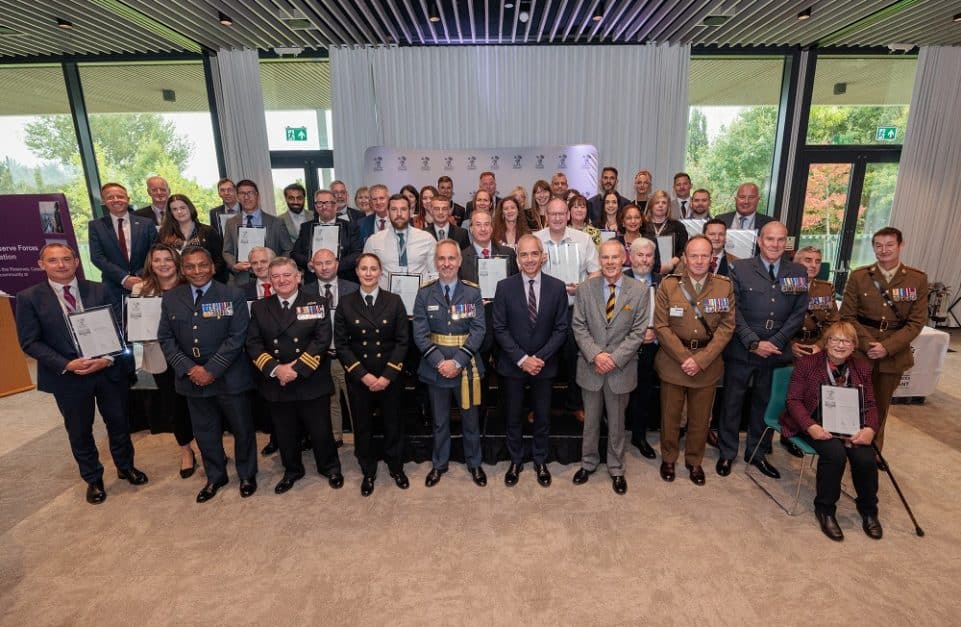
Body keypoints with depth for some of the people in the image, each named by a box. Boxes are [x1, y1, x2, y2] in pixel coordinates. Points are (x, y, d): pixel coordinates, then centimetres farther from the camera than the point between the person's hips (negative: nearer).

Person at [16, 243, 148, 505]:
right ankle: (93, 479, 35)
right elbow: (30, 342, -7)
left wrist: (108, 359, -16)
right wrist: (67, 365, -19)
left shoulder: (100, 291, -1)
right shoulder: (29, 297, -5)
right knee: (79, 431, 15)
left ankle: (125, 467, 38)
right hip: (67, 376, -1)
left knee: (119, 423, 15)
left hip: (110, 371, 1)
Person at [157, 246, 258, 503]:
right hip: (192, 378, 3)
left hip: (229, 377, -3)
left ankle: (247, 475, 32)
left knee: (242, 429, 10)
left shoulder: (232, 296, -8)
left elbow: (236, 337, -12)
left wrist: (211, 369, -17)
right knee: (205, 432, 17)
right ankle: (215, 477, 38)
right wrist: (189, 368, -11)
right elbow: (166, 339, 3)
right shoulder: (171, 299, 3)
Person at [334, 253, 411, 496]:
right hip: (357, 377, 1)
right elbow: (341, 344, -3)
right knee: (362, 425, 12)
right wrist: (363, 375, -12)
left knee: (393, 421, 11)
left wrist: (387, 376, -12)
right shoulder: (345, 303, -1)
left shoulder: (394, 301, -2)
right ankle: (368, 472, 32)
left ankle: (396, 467, 33)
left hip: (389, 376, 0)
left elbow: (402, 341, -4)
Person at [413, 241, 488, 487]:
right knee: (439, 420, 16)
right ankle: (439, 464, 35)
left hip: (467, 365, -1)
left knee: (470, 418, 13)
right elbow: (420, 333, -5)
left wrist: (458, 361, -18)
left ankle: (474, 463, 33)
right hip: (435, 365, 1)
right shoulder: (424, 293, -1)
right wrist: (439, 362, -16)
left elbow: (479, 329, -9)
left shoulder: (472, 291, -3)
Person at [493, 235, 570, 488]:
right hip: (512, 365, 0)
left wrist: (540, 358, -14)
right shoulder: (504, 287, -5)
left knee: (542, 417, 14)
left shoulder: (557, 287, -4)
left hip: (545, 365, 1)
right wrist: (521, 359, -15)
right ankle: (515, 461, 32)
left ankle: (540, 461, 34)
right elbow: (500, 328, -7)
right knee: (513, 417, 12)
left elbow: (561, 328, -4)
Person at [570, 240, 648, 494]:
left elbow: (638, 332, -7)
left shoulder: (639, 291, -5)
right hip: (590, 366, 1)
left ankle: (616, 469, 34)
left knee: (616, 422, 15)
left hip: (621, 368, -1)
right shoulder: (585, 288, -2)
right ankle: (588, 463, 36)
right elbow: (579, 326, -3)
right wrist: (595, 355, -15)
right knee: (590, 420, 15)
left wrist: (615, 358, -15)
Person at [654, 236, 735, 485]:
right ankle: (668, 459, 33)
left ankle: (694, 461, 35)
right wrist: (684, 358, -14)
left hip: (707, 363, 1)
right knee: (670, 416, 11)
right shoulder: (668, 285, -6)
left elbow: (726, 327, -4)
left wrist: (701, 360, -13)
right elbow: (661, 327, -7)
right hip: (673, 361, -1)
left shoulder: (725, 286, -2)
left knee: (701, 419, 14)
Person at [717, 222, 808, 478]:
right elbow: (734, 310, -7)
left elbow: (798, 313, 2)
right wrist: (754, 343, -13)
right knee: (732, 402, 8)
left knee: (765, 403, 14)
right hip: (741, 350, -2)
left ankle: (757, 452, 32)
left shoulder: (798, 272, 6)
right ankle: (727, 452, 24)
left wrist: (775, 342, -9)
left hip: (777, 351, 3)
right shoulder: (740, 268, -3)